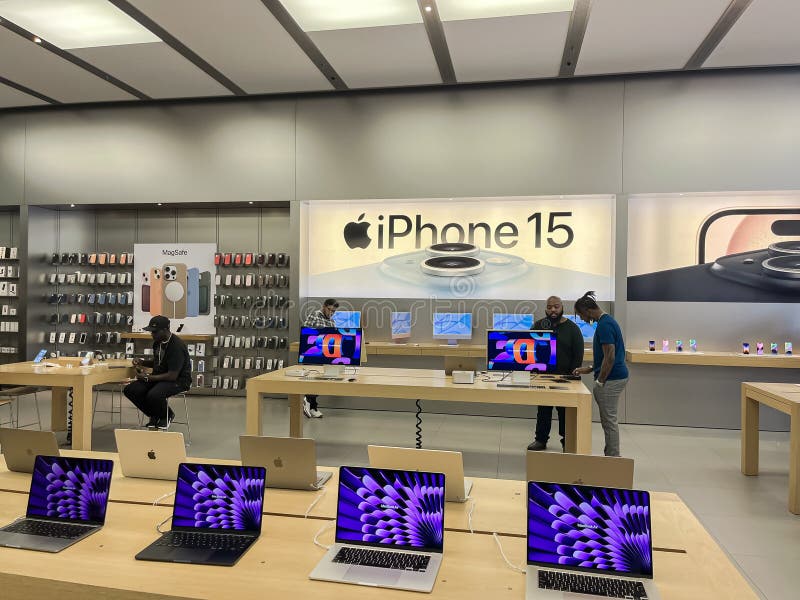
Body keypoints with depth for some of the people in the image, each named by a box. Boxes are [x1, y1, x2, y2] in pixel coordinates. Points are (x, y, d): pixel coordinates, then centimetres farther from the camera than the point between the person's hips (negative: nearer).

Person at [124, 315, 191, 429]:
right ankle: (155, 415, 9)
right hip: (159, 376, 9)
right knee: (130, 390, -12)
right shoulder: (158, 341, 5)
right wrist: (142, 362, 3)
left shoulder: (176, 346, -23)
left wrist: (147, 377, -20)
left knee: (153, 395, -36)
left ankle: (167, 415, -1)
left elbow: (172, 376, -25)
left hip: (178, 380, -9)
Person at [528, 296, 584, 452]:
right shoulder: (538, 325, 5)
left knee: (565, 411, 6)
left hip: (564, 377, -2)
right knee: (543, 410, 10)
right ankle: (541, 439, 19)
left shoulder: (572, 328, -3)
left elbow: (578, 355, -3)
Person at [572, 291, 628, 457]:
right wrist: (589, 369, 18)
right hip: (616, 376, 10)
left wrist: (599, 382, -17)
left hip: (610, 379, -10)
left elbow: (610, 357, -23)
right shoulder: (607, 320, 12)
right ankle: (611, 456, 24)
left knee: (609, 420, -1)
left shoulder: (604, 325, -19)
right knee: (609, 420, 16)